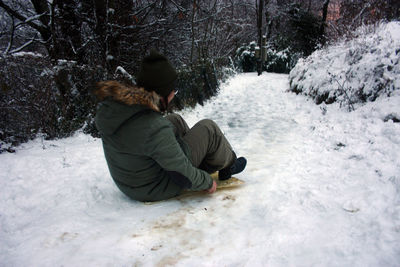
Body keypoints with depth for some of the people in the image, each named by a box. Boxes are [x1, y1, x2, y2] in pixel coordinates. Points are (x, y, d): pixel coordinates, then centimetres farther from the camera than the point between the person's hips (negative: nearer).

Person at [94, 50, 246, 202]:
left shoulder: (110, 104, -11)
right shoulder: (155, 128, -35)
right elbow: (183, 175, -24)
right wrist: (207, 182, -6)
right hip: (157, 190, -7)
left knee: (175, 120, 19)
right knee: (208, 129, -2)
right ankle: (228, 166, 25)